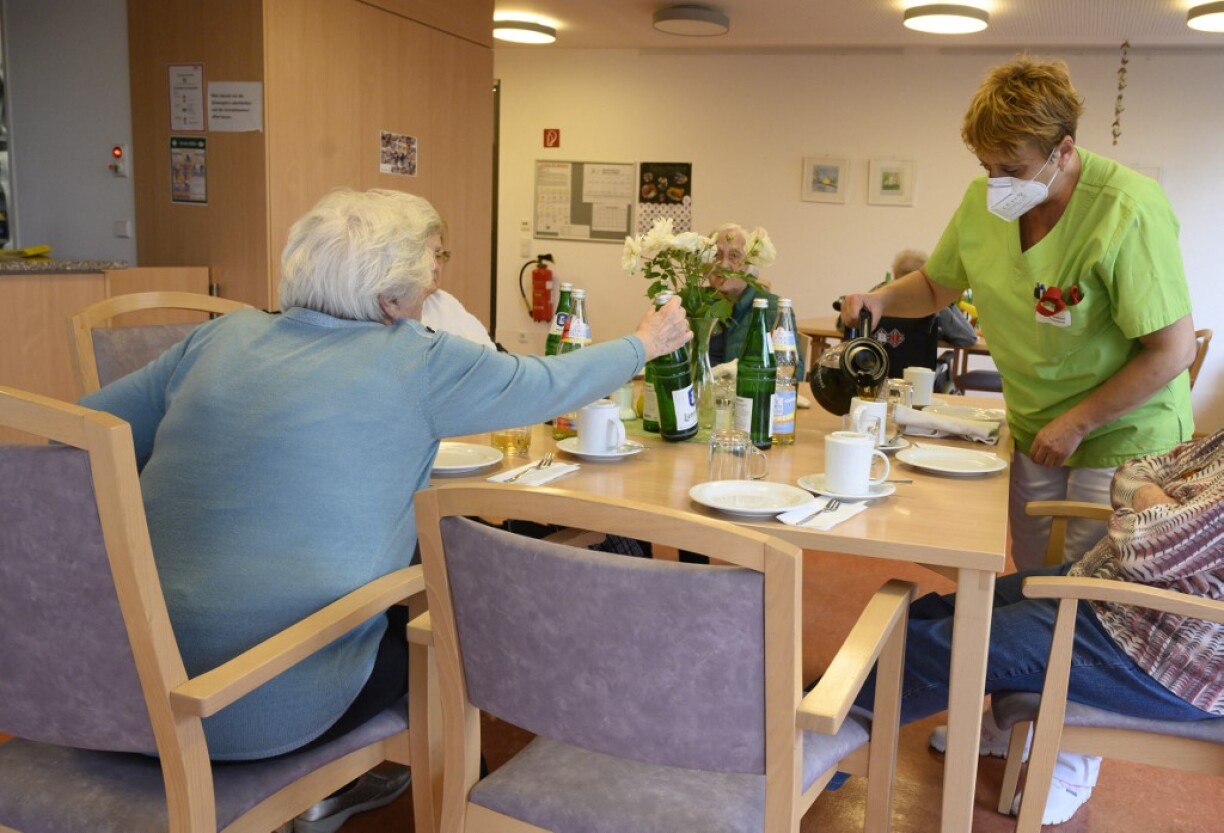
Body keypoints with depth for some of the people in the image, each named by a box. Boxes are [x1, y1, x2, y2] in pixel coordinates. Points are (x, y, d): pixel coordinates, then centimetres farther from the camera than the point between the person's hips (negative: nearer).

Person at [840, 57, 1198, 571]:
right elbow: (936, 285, 12)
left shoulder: (1128, 212, -23)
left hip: (1121, 435, -5)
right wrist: (880, 300, -9)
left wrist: (1077, 422, -18)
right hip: (1034, 432, 6)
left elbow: (1173, 350, -20)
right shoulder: (983, 201, -4)